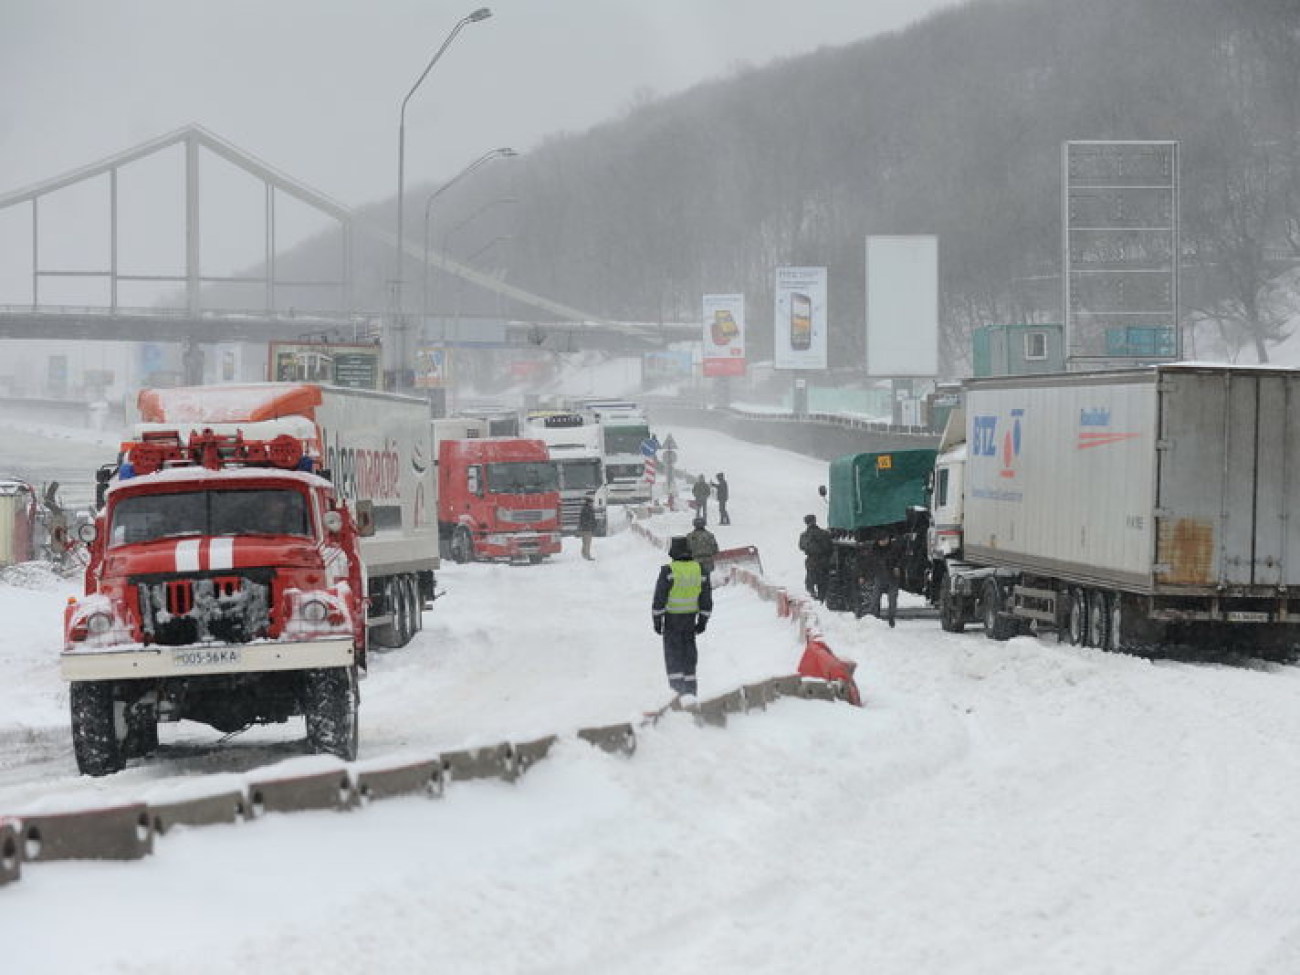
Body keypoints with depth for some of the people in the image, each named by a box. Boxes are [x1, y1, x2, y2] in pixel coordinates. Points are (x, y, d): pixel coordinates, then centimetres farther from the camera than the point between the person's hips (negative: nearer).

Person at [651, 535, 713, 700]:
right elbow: (706, 598, 4)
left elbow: (659, 598, -13)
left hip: (672, 618, -4)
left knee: (673, 653, 3)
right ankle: (689, 688, 16)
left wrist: (657, 619, -3)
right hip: (691, 618, 4)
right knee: (689, 652, 13)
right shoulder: (700, 570, -2)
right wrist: (703, 620, 13)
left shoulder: (668, 571, -16)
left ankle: (679, 687, -7)